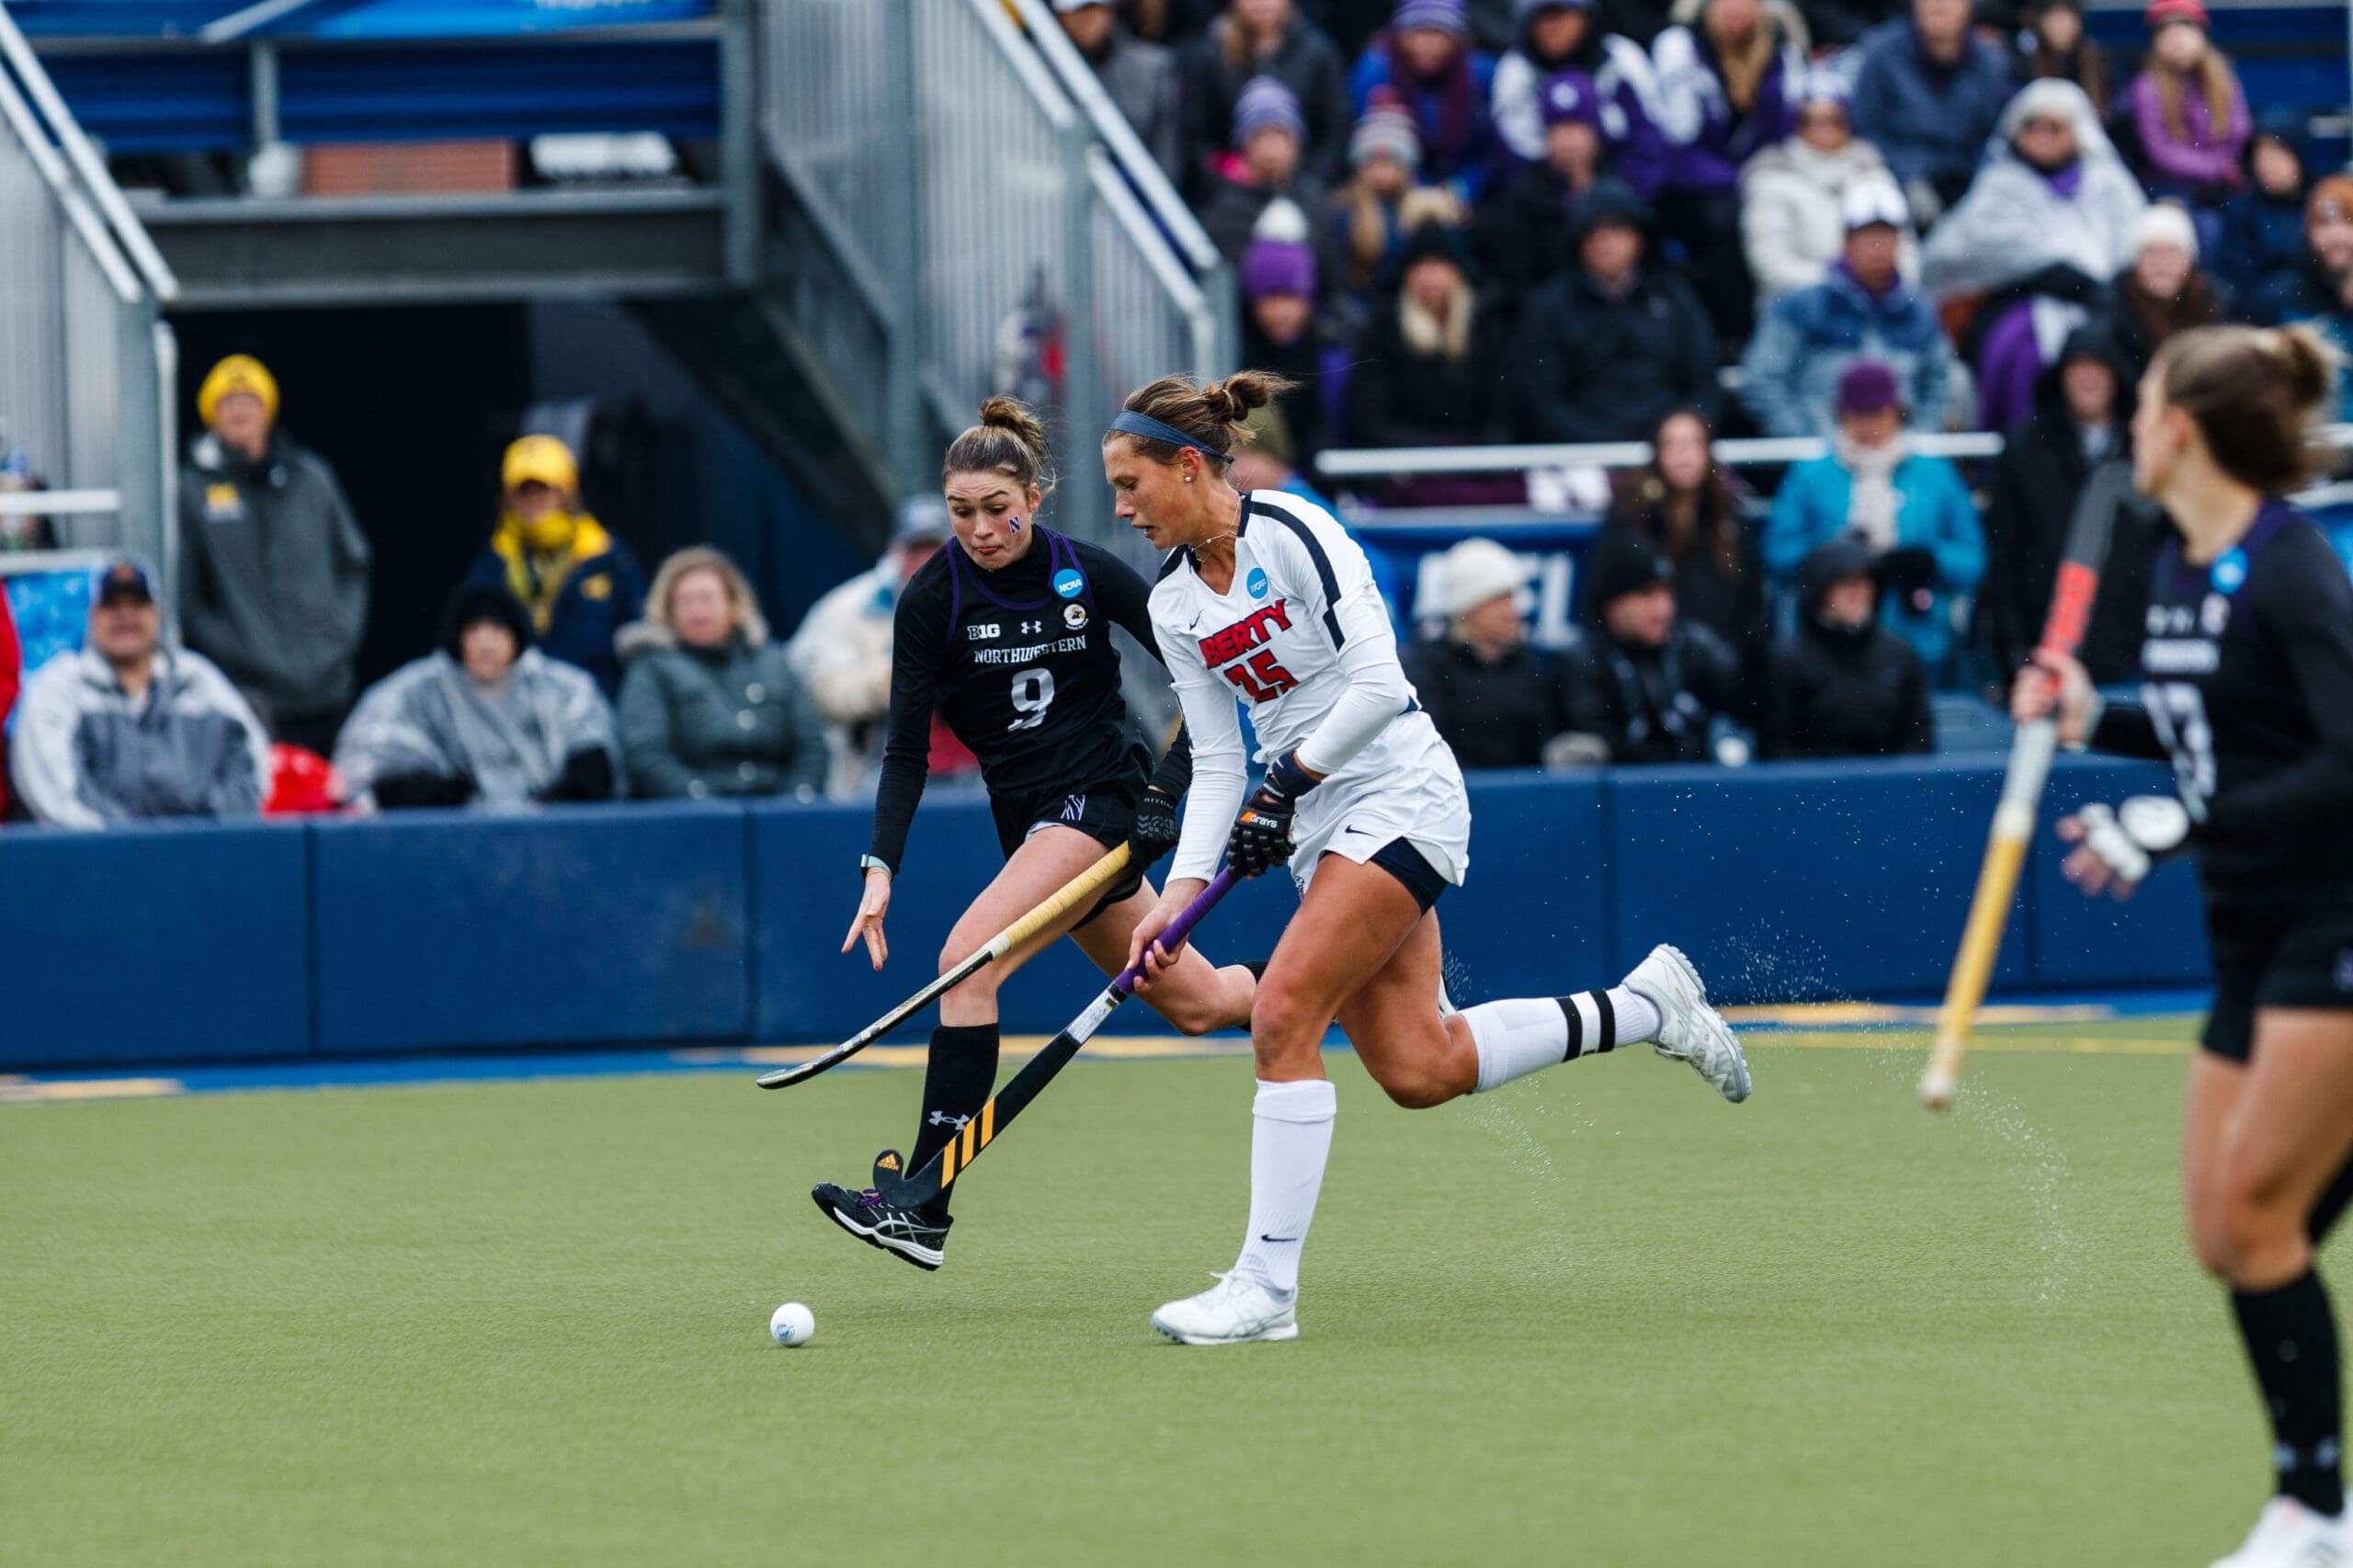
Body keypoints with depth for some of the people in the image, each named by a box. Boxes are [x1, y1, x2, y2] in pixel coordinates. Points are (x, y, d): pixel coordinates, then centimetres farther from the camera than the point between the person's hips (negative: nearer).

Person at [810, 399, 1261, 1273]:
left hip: (1104, 799, -5)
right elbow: (907, 749, -6)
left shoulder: (1087, 576, -8)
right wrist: (881, 869, -18)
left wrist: (1177, 775, -7)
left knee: (967, 956, -24)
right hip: (1026, 818, 5)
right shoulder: (932, 600, -4)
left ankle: (923, 1208, -26)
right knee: (1196, 1006, 13)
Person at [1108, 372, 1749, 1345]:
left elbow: (1378, 685, -19)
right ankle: (1646, 1006, 21)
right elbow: (1217, 763, 10)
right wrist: (1181, 893, 0)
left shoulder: (1291, 535, -14)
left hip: (1398, 793, -8)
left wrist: (1286, 782, -17)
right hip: (1320, 826, 8)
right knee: (1418, 1072, 1)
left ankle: (1266, 1289, -15)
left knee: (1281, 1020, -19)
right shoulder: (1175, 606, 9)